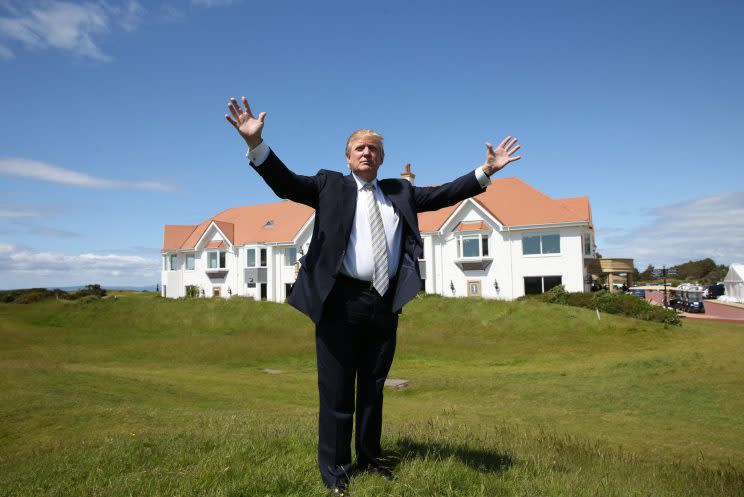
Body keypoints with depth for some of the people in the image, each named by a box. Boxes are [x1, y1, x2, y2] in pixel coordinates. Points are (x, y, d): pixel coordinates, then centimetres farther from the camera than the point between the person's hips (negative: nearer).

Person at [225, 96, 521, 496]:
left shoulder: (400, 192, 16)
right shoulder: (330, 185, 6)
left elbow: (444, 194, 14)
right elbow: (285, 183, -5)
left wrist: (486, 170, 6)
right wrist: (256, 143, -20)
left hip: (385, 303, 4)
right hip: (342, 300, -3)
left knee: (373, 386, 16)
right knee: (336, 389, 6)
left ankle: (370, 457, 33)